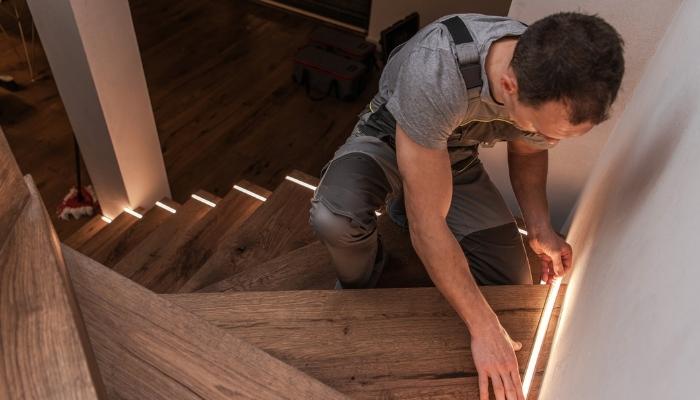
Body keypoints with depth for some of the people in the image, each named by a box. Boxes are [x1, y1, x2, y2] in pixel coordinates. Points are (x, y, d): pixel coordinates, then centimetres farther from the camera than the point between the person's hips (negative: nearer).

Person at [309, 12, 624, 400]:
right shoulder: (436, 72, -42)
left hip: (456, 157, 5)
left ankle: (405, 203, 21)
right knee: (335, 218, -39)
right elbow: (427, 223, -37)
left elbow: (527, 152, 2)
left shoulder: (554, 85, -22)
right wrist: (484, 329, -30)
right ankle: (358, 283, 0)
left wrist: (540, 228, -14)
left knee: (512, 287, -1)